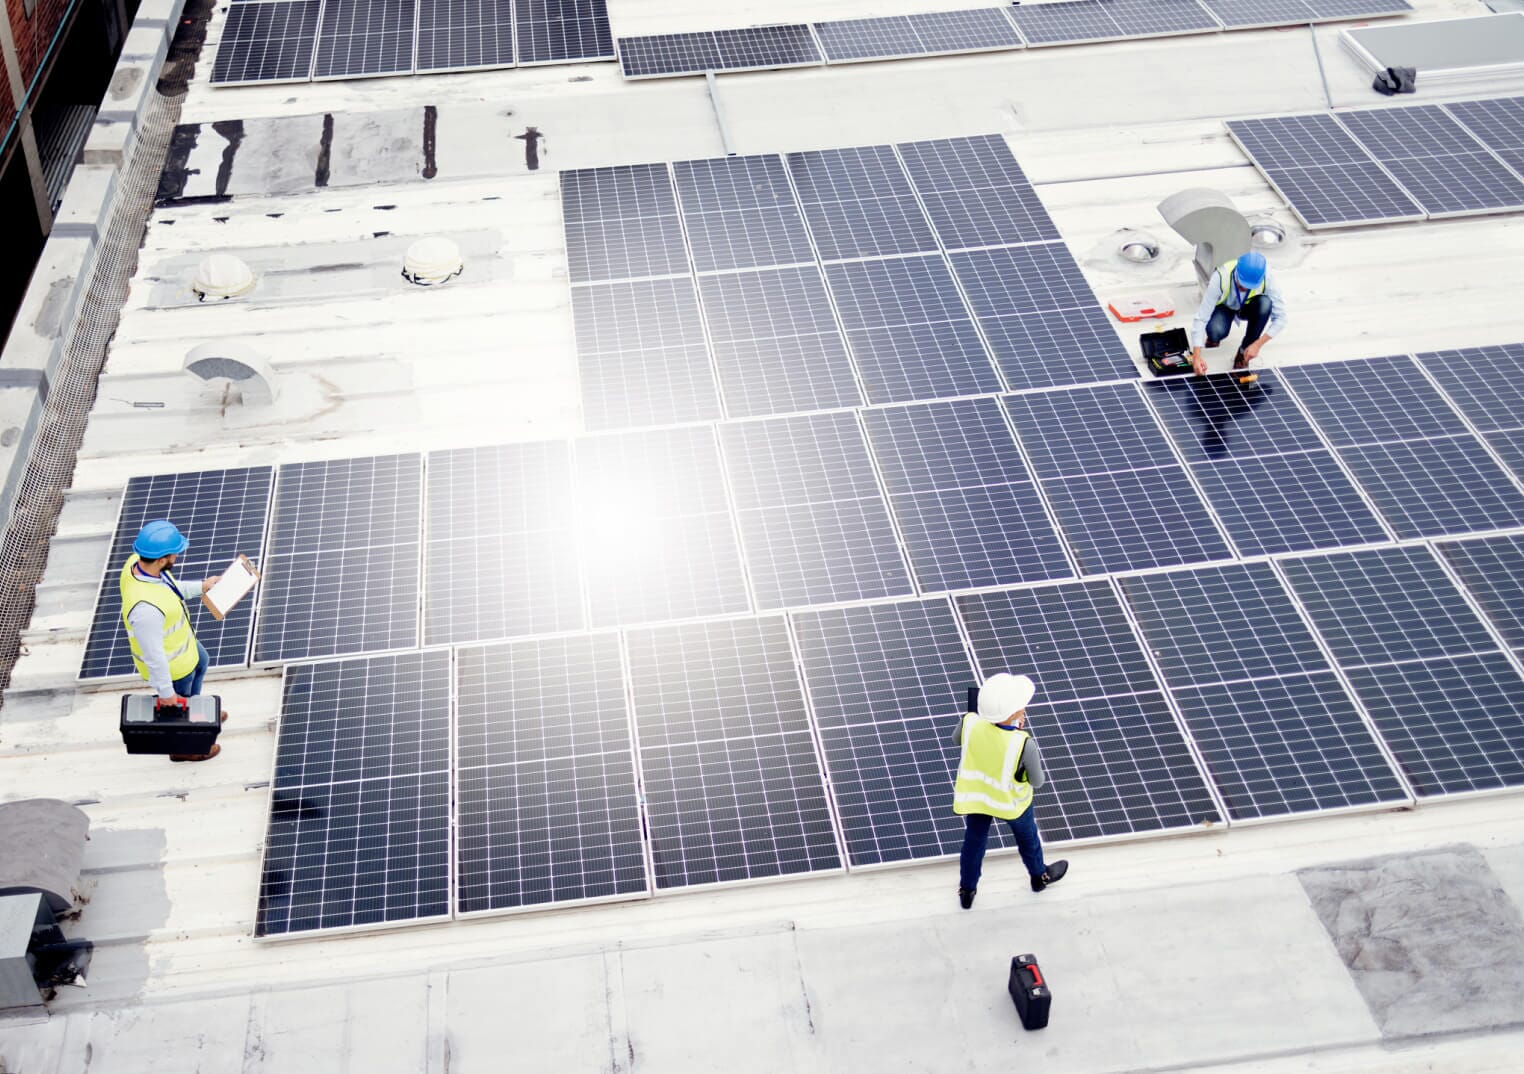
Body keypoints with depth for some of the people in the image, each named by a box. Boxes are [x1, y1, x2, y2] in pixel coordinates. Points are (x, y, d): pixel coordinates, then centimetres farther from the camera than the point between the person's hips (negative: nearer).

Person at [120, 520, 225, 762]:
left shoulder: (137, 561, -22)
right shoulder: (146, 608, -46)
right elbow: (153, 656, -32)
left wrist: (200, 587, 7)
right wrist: (166, 692, -19)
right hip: (170, 664, -8)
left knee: (201, 662, 36)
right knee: (177, 706, 23)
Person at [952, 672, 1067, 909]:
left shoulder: (971, 723, -28)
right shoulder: (1023, 744, -38)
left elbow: (957, 740, -2)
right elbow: (1037, 782, -19)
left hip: (974, 795, 2)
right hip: (1010, 801, -2)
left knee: (974, 841, 27)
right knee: (1027, 837, 29)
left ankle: (966, 890, 45)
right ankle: (1040, 876, 56)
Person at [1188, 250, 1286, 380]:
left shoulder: (1267, 279, -33)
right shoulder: (1220, 278, -37)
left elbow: (1280, 318, -25)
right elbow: (1201, 318, -36)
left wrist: (1258, 345, -35)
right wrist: (1196, 356, -43)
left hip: (1249, 308, 2)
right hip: (1224, 307, -2)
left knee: (1265, 303, -34)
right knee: (1214, 332, -35)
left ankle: (1243, 351, -12)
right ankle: (1214, 336, 6)